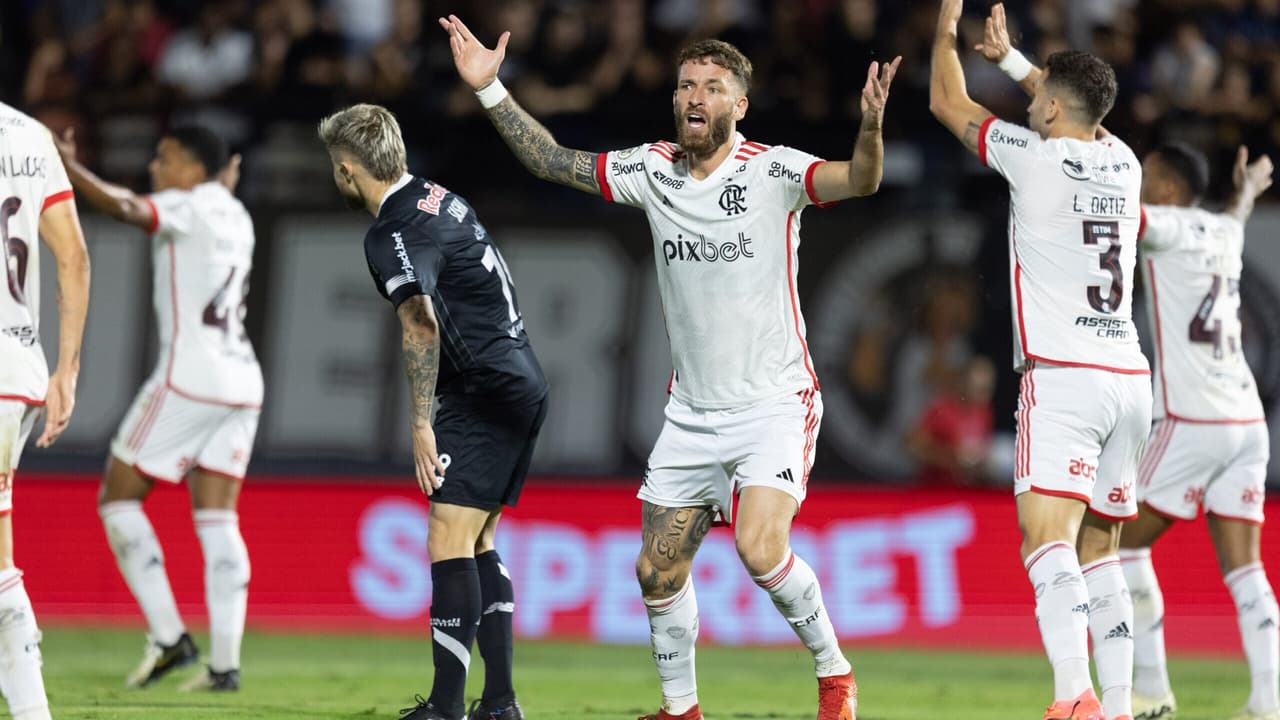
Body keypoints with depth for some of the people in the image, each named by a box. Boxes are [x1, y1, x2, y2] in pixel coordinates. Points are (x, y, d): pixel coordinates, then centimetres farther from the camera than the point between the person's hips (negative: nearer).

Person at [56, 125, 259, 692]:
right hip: (240, 383, 8)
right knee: (217, 521, 5)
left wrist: (65, 165, -28)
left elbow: (125, 208, -26)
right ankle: (225, 661, -3)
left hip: (190, 377, -8)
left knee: (118, 499, 2)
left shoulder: (192, 207, -7)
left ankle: (167, 637, -7)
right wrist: (227, 185, 51)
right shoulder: (233, 215, 17)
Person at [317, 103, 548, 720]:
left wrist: (421, 423, -29)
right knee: (477, 541, 14)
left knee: (449, 541, -14)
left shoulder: (393, 235, -16)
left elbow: (420, 326, -28)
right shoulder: (437, 197, 14)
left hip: (486, 393, -10)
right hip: (522, 382, 10)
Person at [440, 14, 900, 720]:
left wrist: (870, 127, -49)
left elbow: (857, 181, -28)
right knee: (658, 571, 5)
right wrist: (489, 89, 1)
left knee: (760, 549, -23)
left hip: (773, 404, -5)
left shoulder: (772, 171, -12)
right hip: (691, 413, 5)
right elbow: (554, 161, 9)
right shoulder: (653, 169, 2)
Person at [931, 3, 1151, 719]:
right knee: (1099, 553, 13)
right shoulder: (1123, 164, 12)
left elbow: (948, 102, 11)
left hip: (1062, 377, -7)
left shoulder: (1034, 156, -4)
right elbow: (1082, 117, 36)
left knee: (1048, 542, -18)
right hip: (1130, 382, 7)